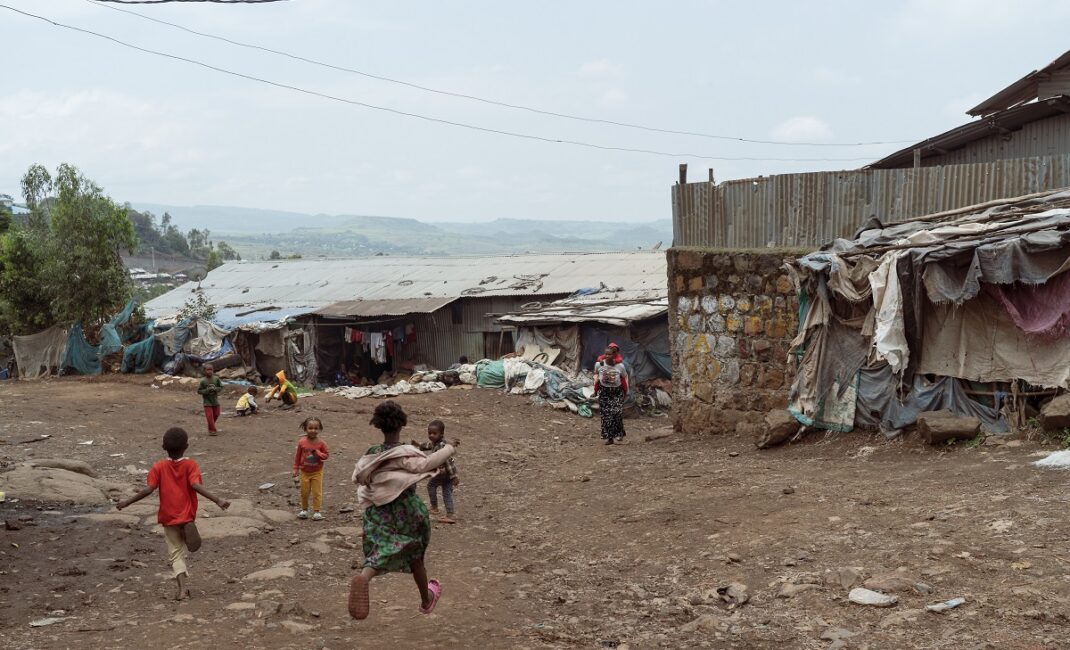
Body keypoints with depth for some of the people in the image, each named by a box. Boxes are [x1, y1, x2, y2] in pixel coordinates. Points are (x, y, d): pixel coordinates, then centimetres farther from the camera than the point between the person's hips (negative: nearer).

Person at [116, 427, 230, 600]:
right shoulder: (190, 465, -9)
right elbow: (196, 485, -23)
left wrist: (126, 502, -3)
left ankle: (183, 587, -9)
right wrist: (217, 500, -28)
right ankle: (185, 586, 15)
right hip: (188, 516, 0)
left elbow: (148, 489, -13)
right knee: (181, 552, 24)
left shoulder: (159, 467, -6)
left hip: (169, 518, 0)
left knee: (176, 554, 6)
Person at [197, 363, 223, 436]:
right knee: (209, 416, -6)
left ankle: (211, 427, 36)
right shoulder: (203, 381, -12)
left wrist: (215, 389, -18)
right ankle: (212, 430, 4)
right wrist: (207, 390, -22)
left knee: (216, 414, 13)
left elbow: (221, 387, 2)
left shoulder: (216, 379, -5)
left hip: (215, 401, 4)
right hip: (207, 402, -4)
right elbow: (199, 390, -9)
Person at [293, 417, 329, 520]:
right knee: (304, 492, 10)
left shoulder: (321, 443, -11)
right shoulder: (302, 442, -8)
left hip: (317, 472, -1)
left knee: (317, 492, 1)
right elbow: (297, 456, 1)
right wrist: (296, 469, 2)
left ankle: (316, 512, 8)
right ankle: (304, 510, 26)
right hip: (304, 472, 1)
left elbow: (326, 455, -5)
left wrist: (317, 453, -23)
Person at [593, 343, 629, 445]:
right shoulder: (599, 364, -12)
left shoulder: (620, 366, -14)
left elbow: (625, 377, 3)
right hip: (604, 391, 1)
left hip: (617, 392, -1)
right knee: (606, 414, -3)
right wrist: (596, 379, -8)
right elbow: (596, 373, 11)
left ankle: (619, 433, 9)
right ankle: (609, 437, 7)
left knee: (617, 412, -14)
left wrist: (626, 391, 3)